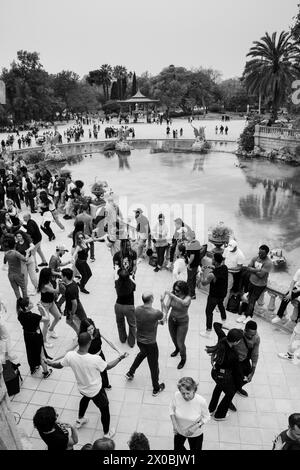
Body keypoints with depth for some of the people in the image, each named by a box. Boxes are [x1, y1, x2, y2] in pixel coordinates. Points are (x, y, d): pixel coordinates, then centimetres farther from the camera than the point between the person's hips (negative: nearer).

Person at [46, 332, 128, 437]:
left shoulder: (70, 356, -25)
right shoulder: (95, 359, -37)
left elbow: (59, 365, -4)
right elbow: (108, 366, -16)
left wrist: (50, 362, 17)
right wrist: (120, 358, -2)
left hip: (81, 388, 5)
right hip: (96, 391, -4)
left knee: (85, 398, 39)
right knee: (105, 410, 22)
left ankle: (80, 420, 59)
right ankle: (107, 434, 42)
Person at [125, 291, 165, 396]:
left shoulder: (137, 309, -13)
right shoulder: (156, 313, -29)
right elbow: (163, 316, -4)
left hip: (139, 340, 6)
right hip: (150, 343, -6)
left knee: (142, 353, 37)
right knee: (154, 365, 15)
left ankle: (130, 373, 47)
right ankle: (156, 389, 34)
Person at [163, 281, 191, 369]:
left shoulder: (187, 298, -27)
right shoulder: (172, 294, -17)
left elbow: (183, 303, -50)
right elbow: (167, 306, -23)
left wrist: (172, 295, -57)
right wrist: (165, 314, -42)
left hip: (182, 322, -4)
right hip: (171, 319, 4)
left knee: (180, 343, 4)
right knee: (173, 338, 26)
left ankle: (183, 359, 34)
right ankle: (177, 349, 60)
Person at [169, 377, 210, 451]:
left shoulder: (201, 401, -33)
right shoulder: (176, 395, -29)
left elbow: (206, 417, -14)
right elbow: (171, 408, -8)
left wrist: (196, 427, -24)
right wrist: (174, 424, -15)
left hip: (195, 434, -2)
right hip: (179, 431, 3)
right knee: (177, 448, 27)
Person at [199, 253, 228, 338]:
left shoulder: (212, 275, -35)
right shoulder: (225, 267, -14)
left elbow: (203, 283, -19)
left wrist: (205, 273, -9)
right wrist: (212, 268, -2)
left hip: (214, 296, -7)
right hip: (223, 293, 7)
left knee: (208, 312, 8)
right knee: (221, 305, 35)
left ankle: (208, 332, 16)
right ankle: (224, 319, 59)